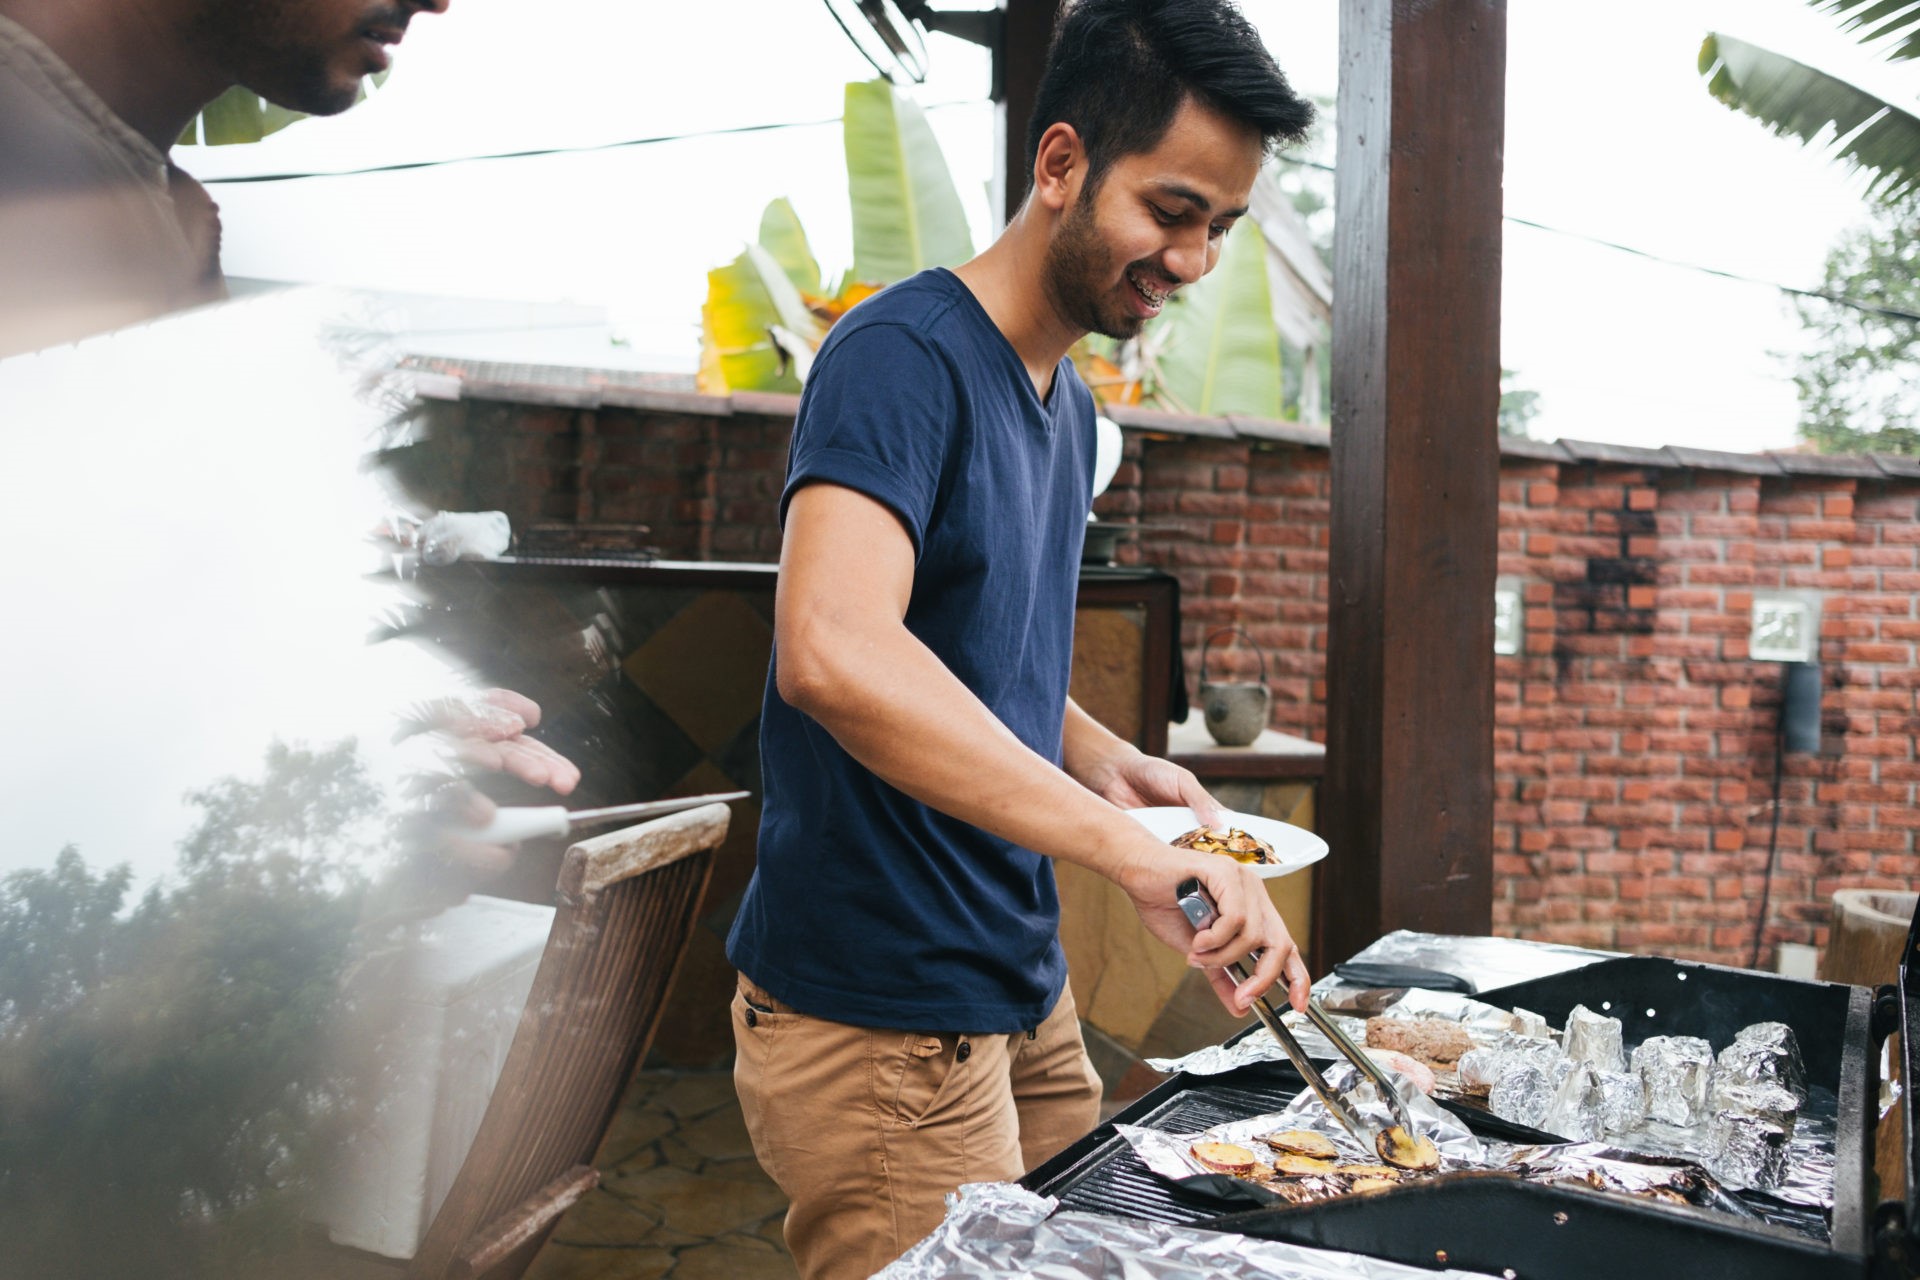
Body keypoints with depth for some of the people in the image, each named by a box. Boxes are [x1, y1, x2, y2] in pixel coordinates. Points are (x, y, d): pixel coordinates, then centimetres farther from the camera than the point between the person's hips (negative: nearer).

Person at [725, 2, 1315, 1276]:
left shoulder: (1068, 402, 12)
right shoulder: (904, 356, -16)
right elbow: (832, 651, -34)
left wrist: (1106, 763, 5)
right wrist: (1129, 848, -36)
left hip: (1021, 983, 9)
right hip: (883, 1015, -9)